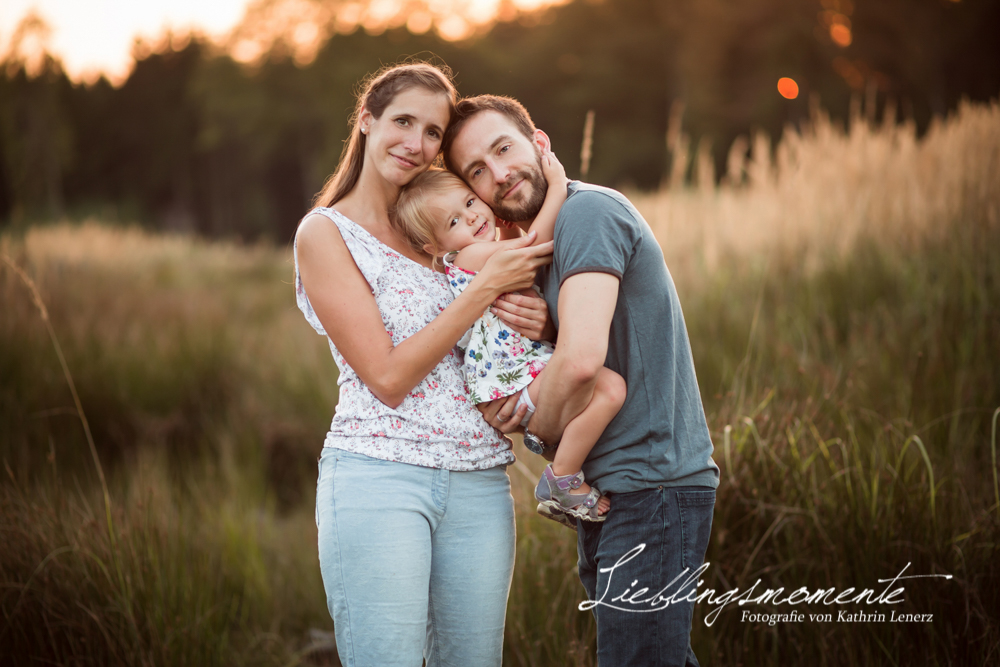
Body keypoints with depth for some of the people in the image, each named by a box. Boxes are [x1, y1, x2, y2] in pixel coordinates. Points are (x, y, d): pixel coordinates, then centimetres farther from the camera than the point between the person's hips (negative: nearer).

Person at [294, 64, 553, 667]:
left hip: (481, 485, 6)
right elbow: (388, 378, -10)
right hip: (379, 478, -5)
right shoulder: (325, 233, -2)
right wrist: (485, 288, -11)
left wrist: (535, 320, -2)